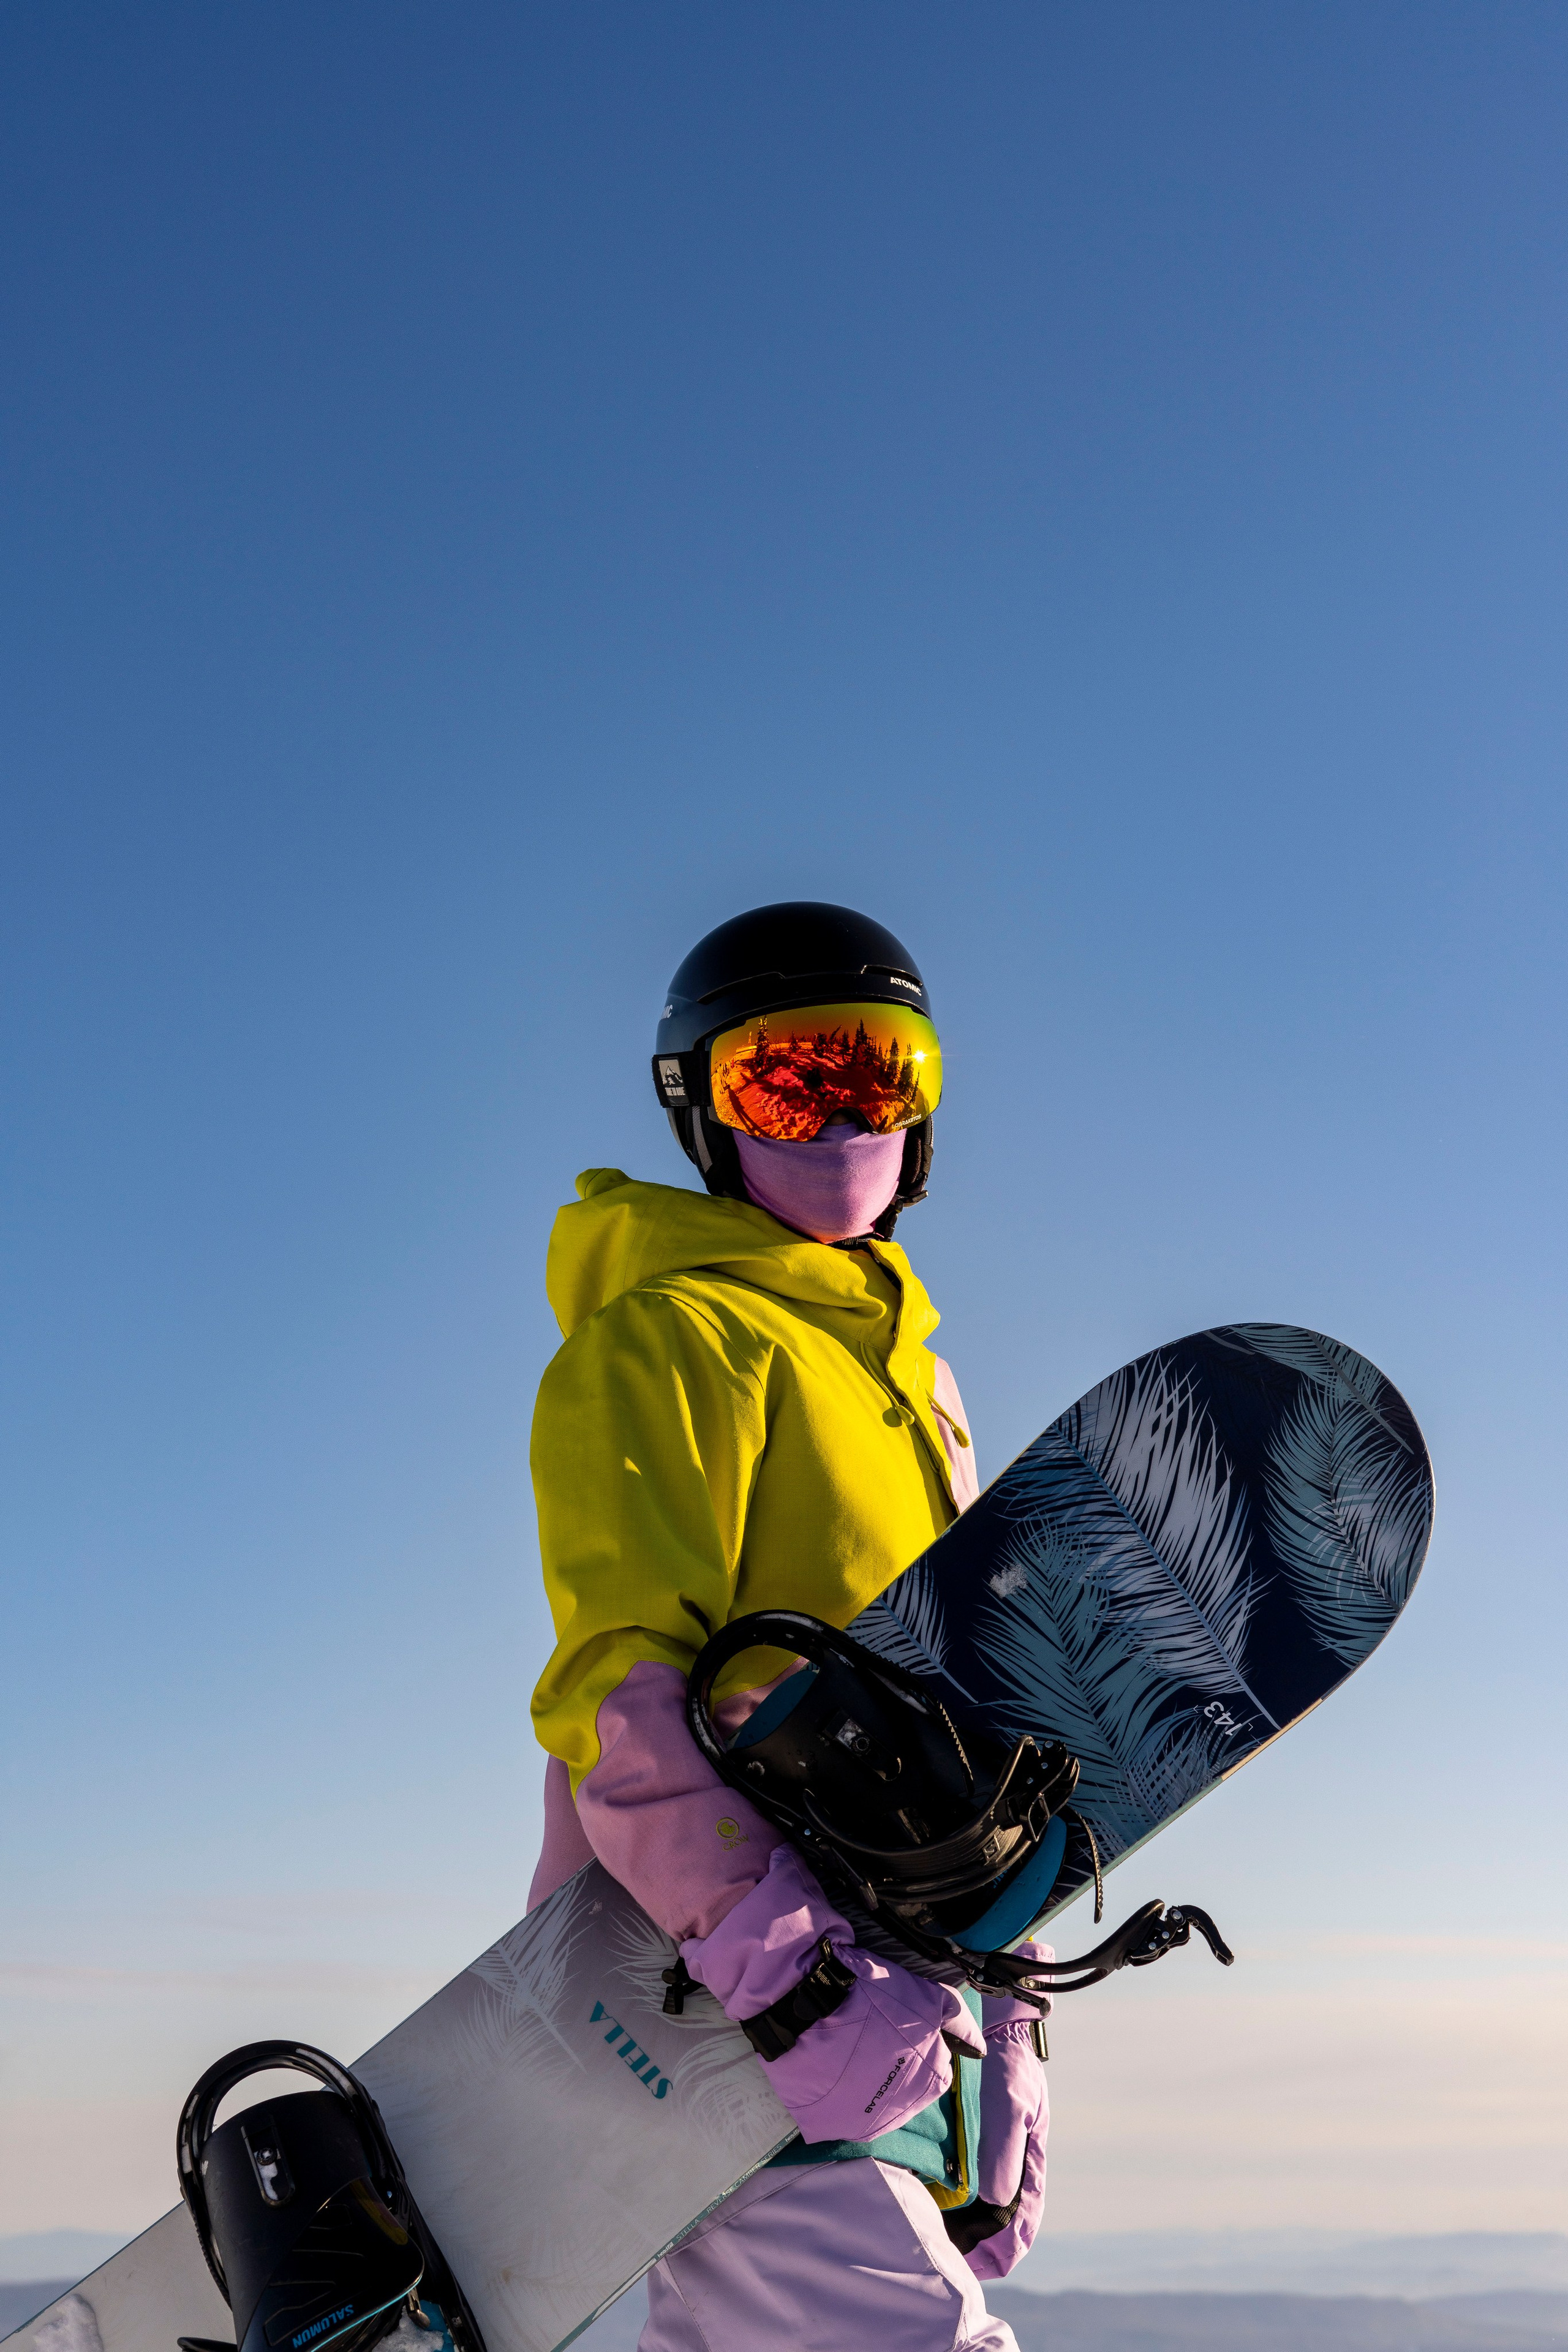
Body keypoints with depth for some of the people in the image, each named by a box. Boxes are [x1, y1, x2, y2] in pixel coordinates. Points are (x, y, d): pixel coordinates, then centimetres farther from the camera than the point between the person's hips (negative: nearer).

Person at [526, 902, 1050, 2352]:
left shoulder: (907, 1368, 23)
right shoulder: (664, 1339, -3)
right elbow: (621, 1692, -16)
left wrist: (1006, 2044, 20)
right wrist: (791, 1968, -27)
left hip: (900, 2008, 8)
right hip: (716, 2007, -8)